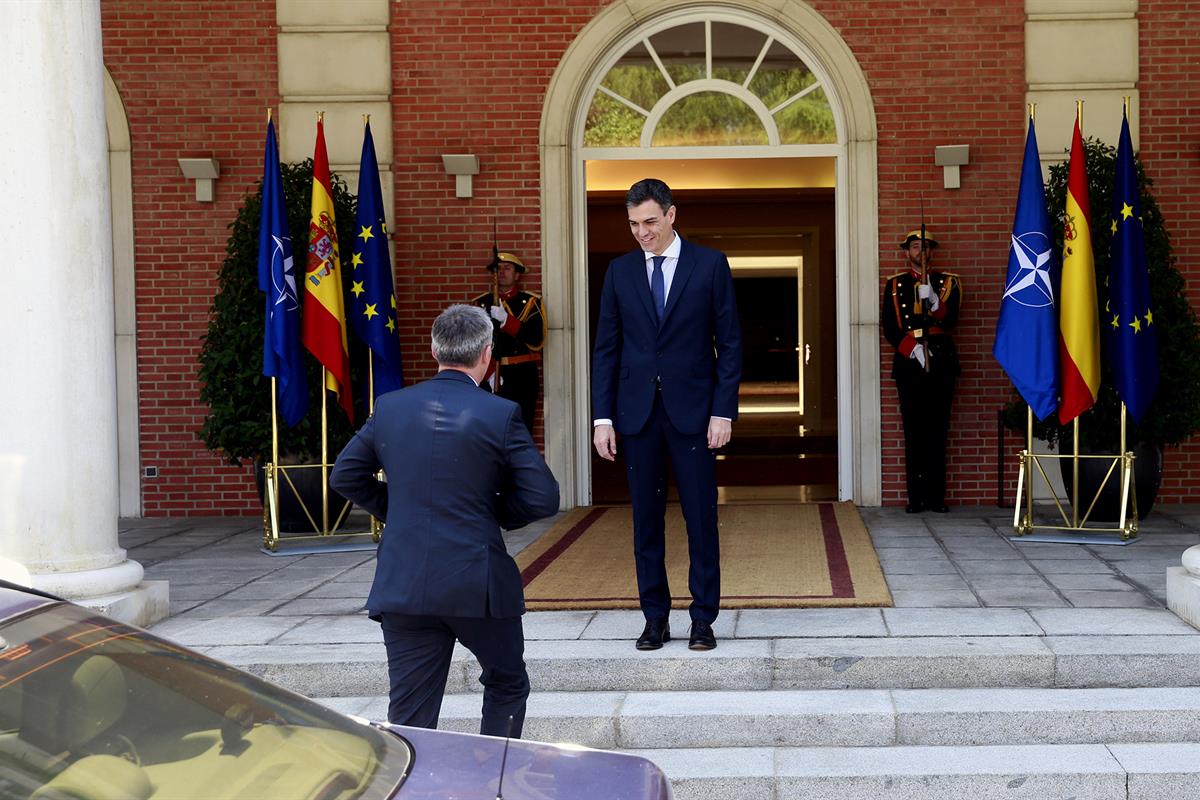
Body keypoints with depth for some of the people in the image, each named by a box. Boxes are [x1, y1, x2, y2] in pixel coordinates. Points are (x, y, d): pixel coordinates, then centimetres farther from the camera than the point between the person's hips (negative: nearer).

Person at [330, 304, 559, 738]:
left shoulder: (390, 407, 4)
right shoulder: (500, 414, -8)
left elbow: (344, 476, 14)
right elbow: (543, 498, -9)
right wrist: (495, 514, 8)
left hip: (402, 586, 3)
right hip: (478, 585, -3)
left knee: (410, 719, 7)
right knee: (507, 686, 22)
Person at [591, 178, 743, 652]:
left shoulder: (710, 265, 1)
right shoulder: (620, 272, 8)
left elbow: (729, 343, 0)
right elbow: (606, 349, 8)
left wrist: (723, 412, -7)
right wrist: (603, 417, 0)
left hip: (692, 412, -2)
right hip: (637, 412, 2)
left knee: (701, 517, 1)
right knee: (646, 519, 6)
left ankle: (703, 618, 10)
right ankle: (655, 617, 14)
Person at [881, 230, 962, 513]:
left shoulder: (948, 282, 10)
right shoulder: (895, 285, 10)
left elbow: (950, 321, -3)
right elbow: (889, 326, 3)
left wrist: (932, 301, -20)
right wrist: (912, 348, -11)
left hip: (941, 361, 0)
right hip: (909, 361, 0)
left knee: (937, 429, -1)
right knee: (914, 430, -2)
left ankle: (936, 497, 2)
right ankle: (917, 497, 1)